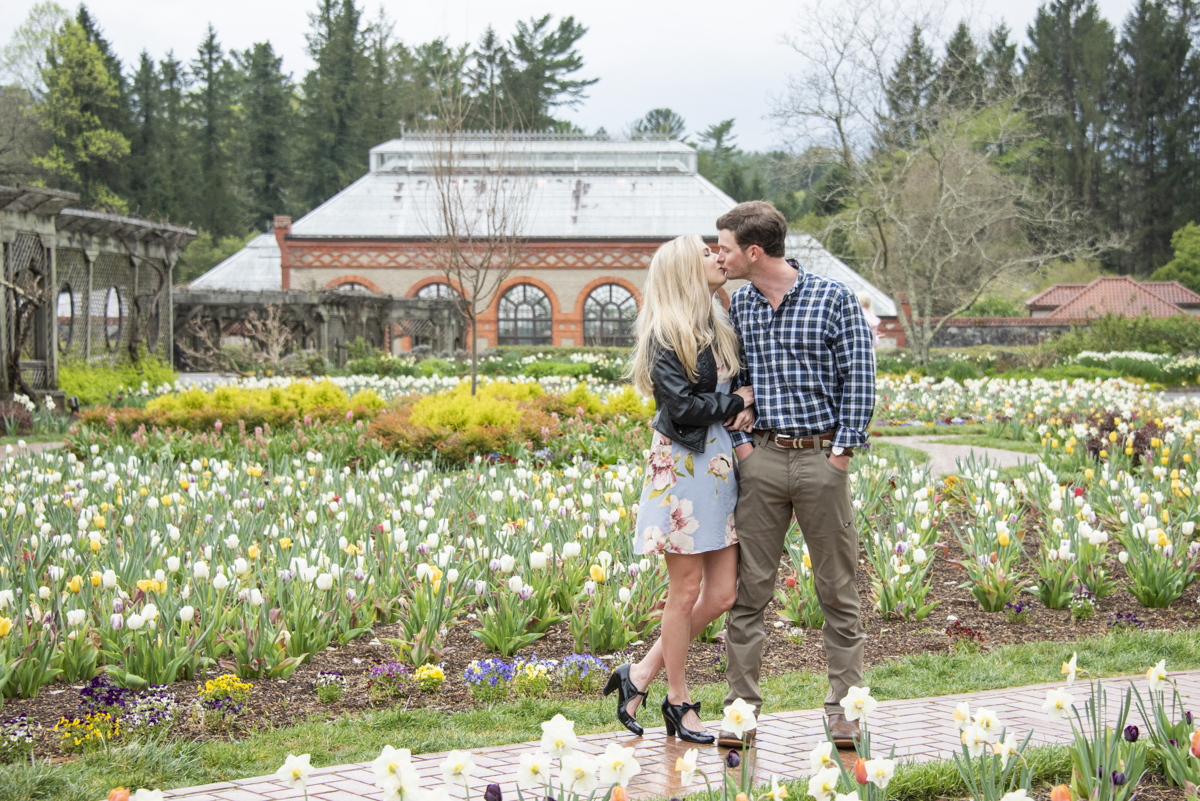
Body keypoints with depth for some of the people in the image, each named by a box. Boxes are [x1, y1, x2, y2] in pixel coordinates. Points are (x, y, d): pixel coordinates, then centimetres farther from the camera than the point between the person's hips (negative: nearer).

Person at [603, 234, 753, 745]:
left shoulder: (718, 327, 14)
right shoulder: (667, 334, -10)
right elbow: (682, 406, -18)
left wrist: (739, 412, 7)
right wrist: (738, 400, -6)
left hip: (720, 462, 8)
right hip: (682, 466, -8)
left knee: (723, 594, 6)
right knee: (686, 592, 1)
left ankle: (641, 674, 18)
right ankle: (679, 703, 14)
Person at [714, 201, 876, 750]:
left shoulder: (834, 298, -4)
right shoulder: (739, 306, 9)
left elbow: (858, 377, -3)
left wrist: (843, 449, -9)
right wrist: (739, 440, 2)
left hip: (820, 457, -3)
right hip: (761, 458, 3)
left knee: (837, 590, 3)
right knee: (748, 588, 2)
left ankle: (842, 708, 11)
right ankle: (742, 708, 7)